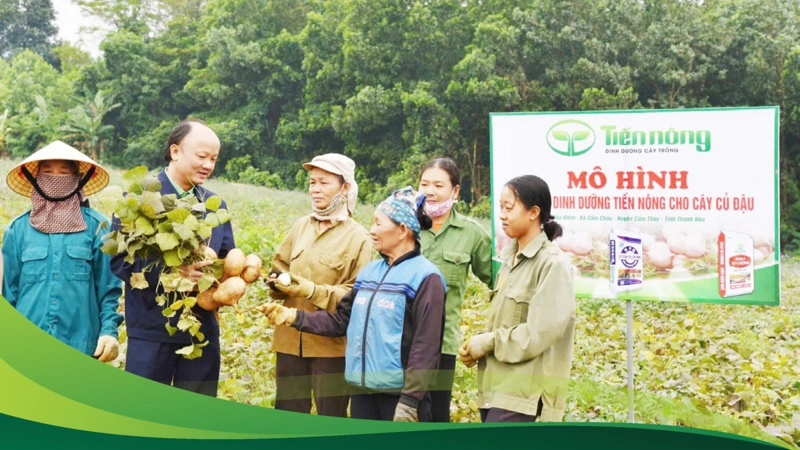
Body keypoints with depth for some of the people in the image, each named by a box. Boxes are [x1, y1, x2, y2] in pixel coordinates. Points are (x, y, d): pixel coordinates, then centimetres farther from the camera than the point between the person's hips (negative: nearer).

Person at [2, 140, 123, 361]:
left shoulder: (96, 225, 3)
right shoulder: (18, 228, 7)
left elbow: (109, 285, 3)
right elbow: (9, 289, 12)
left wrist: (109, 329, -5)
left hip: (80, 344, -1)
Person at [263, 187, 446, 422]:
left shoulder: (425, 277, -11)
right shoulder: (369, 272, 12)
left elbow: (425, 347, -15)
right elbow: (341, 320, 16)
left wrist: (410, 400, -18)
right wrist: (295, 316, 5)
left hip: (398, 393, -7)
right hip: (362, 389, 7)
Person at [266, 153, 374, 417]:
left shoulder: (358, 237, -7)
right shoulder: (302, 226, 8)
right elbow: (279, 267, 16)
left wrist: (312, 291, -20)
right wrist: (278, 282, -8)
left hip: (331, 343, -5)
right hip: (290, 339, 5)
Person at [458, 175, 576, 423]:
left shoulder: (553, 263, -12)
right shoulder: (510, 258, 13)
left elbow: (539, 332, -18)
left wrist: (486, 343, -10)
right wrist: (475, 346, 0)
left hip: (523, 389, -8)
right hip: (497, 383, 8)